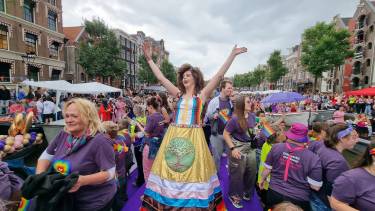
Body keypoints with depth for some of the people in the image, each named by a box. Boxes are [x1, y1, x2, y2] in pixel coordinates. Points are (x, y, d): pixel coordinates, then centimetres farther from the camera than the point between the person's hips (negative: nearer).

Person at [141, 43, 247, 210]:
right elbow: (161, 78, 11)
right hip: (174, 136, 4)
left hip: (193, 137, -3)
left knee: (192, 169, 6)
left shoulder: (202, 94, 1)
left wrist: (232, 55, -6)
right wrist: (149, 59, 14)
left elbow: (219, 75, -4)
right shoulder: (179, 94, 9)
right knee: (171, 167, 11)